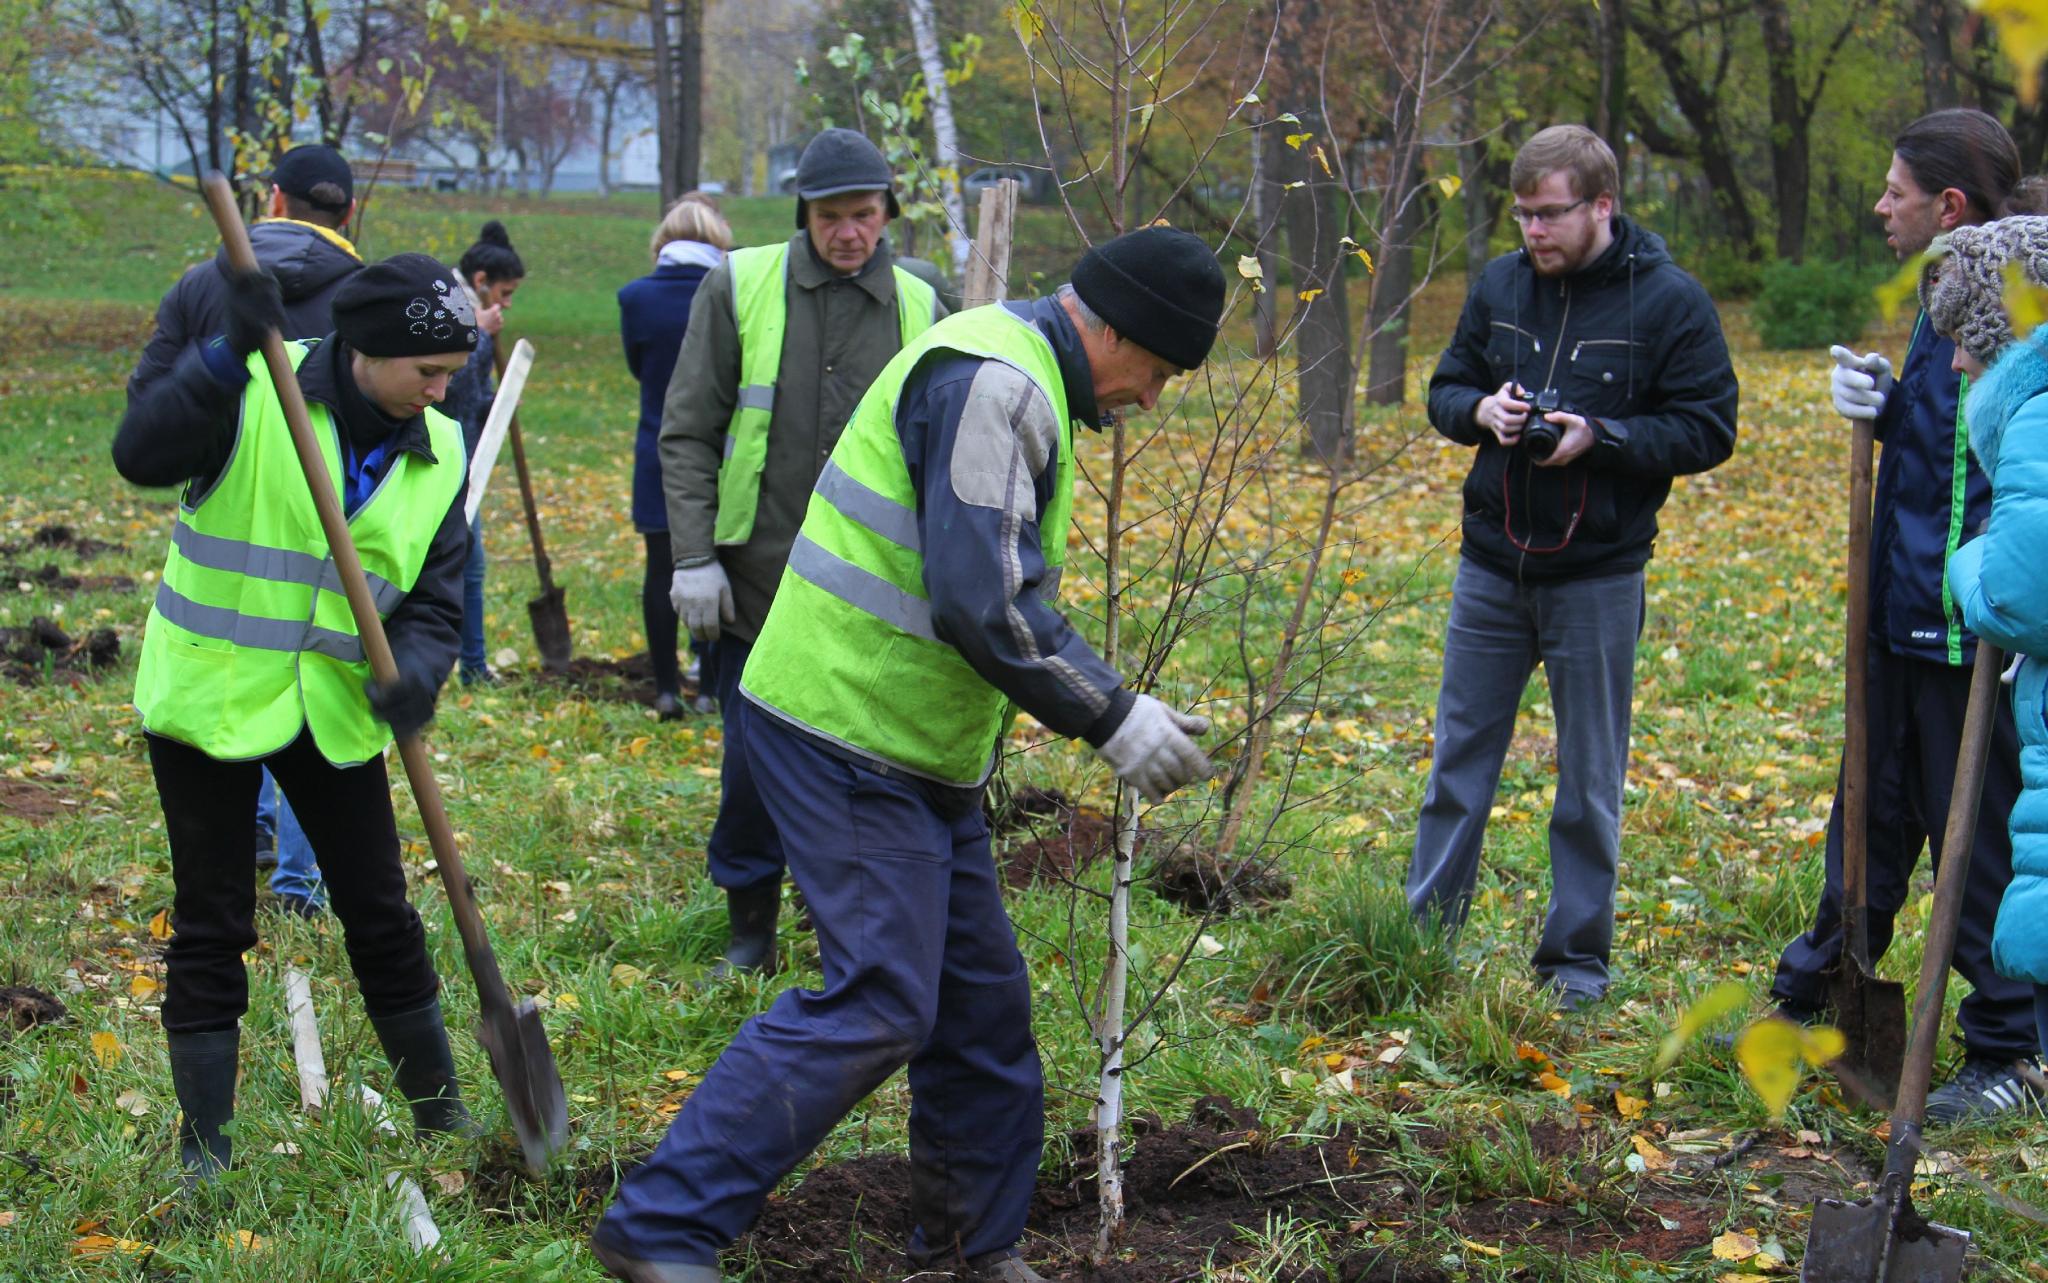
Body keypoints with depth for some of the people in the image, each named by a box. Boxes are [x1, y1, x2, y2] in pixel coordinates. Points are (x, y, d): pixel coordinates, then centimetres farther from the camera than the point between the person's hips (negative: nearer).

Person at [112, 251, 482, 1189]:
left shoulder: (438, 452, 0)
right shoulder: (257, 389, -14)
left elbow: (433, 595, -1)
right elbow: (142, 455, -30)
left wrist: (415, 666, -23)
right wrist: (228, 356, -42)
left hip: (335, 711, 4)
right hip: (208, 695, -4)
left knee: (381, 915, 10)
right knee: (211, 926, 3)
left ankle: (440, 1113, 26)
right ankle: (204, 1141, 16)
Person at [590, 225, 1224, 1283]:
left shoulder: (1019, 381, 18)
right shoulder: (993, 381, -18)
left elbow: (1008, 590, 23)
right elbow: (981, 604, -25)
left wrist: (1108, 703, 14)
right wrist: (1111, 719, -18)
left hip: (914, 749, 11)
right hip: (853, 732, -11)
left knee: (981, 994, 14)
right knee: (878, 1004, -12)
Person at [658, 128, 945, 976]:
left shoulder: (918, 309, 6)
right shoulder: (739, 287, -1)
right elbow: (687, 432, 0)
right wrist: (693, 556, -7)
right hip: (758, 580, -1)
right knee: (753, 762, 4)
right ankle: (750, 930, 21)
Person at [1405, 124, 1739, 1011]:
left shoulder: (1669, 302, -9)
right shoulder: (1501, 284, 3)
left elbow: (1709, 430, -8)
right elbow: (1445, 389, 13)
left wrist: (1600, 436, -22)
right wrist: (1480, 411, -10)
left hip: (1597, 578, -3)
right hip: (1491, 566, 4)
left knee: (1589, 778, 7)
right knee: (1460, 756, 11)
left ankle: (1577, 957, 18)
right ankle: (1427, 929, 23)